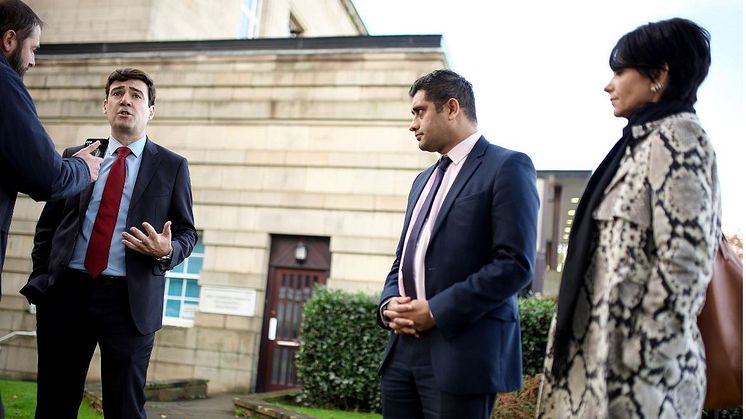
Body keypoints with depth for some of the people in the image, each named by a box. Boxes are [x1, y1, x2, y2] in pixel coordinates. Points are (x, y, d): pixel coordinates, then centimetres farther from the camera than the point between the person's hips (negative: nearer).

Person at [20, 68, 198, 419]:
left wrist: (167, 251, -14)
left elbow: (186, 232, 7)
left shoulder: (172, 166, 6)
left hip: (131, 300, -2)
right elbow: (47, 225, 15)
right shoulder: (77, 156, 13)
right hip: (65, 292, 3)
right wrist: (41, 276, 4)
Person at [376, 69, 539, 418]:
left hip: (461, 351, -7)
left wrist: (437, 311, -16)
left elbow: (515, 263, -14)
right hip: (403, 349, 7)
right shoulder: (424, 180, 21)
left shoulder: (507, 167, -4)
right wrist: (389, 302, 1)